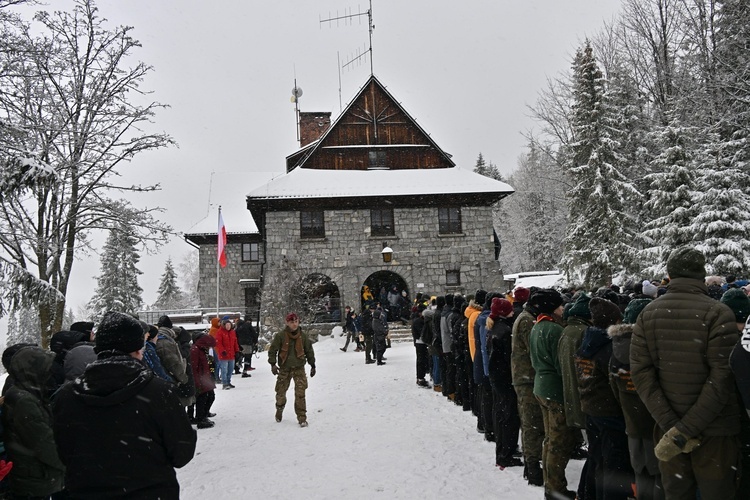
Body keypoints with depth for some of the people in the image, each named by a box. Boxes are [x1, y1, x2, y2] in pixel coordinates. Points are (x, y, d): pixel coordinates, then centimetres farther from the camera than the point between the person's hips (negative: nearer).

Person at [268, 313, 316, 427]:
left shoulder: (303, 336, 1)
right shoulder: (281, 336, -6)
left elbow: (309, 351, 11)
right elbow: (272, 350, -2)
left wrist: (312, 365, 12)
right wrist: (273, 364, -13)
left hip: (299, 368, 0)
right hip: (284, 368, 0)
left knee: (300, 393, -9)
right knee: (281, 392, 8)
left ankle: (302, 418, -1)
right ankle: (279, 409, 39)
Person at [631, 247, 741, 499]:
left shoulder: (647, 314, -1)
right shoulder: (718, 313, -12)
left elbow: (641, 373, -7)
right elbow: (722, 378, -18)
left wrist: (670, 424, -10)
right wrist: (685, 429, -17)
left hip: (667, 427, 4)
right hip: (714, 430, -3)